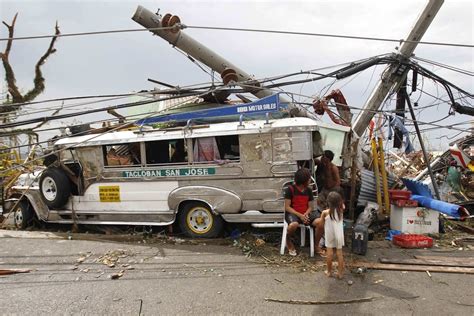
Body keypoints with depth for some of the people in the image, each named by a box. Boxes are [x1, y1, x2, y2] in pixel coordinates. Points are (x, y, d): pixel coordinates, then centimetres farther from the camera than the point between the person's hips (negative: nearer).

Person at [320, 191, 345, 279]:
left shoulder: (325, 212, -17)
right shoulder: (341, 210, -8)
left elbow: (322, 221, -1)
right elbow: (343, 205, 15)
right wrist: (339, 199, 7)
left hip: (329, 236, -2)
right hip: (339, 236, 2)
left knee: (330, 253, 7)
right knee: (339, 253, 8)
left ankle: (329, 271, 18)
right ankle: (340, 273, 14)